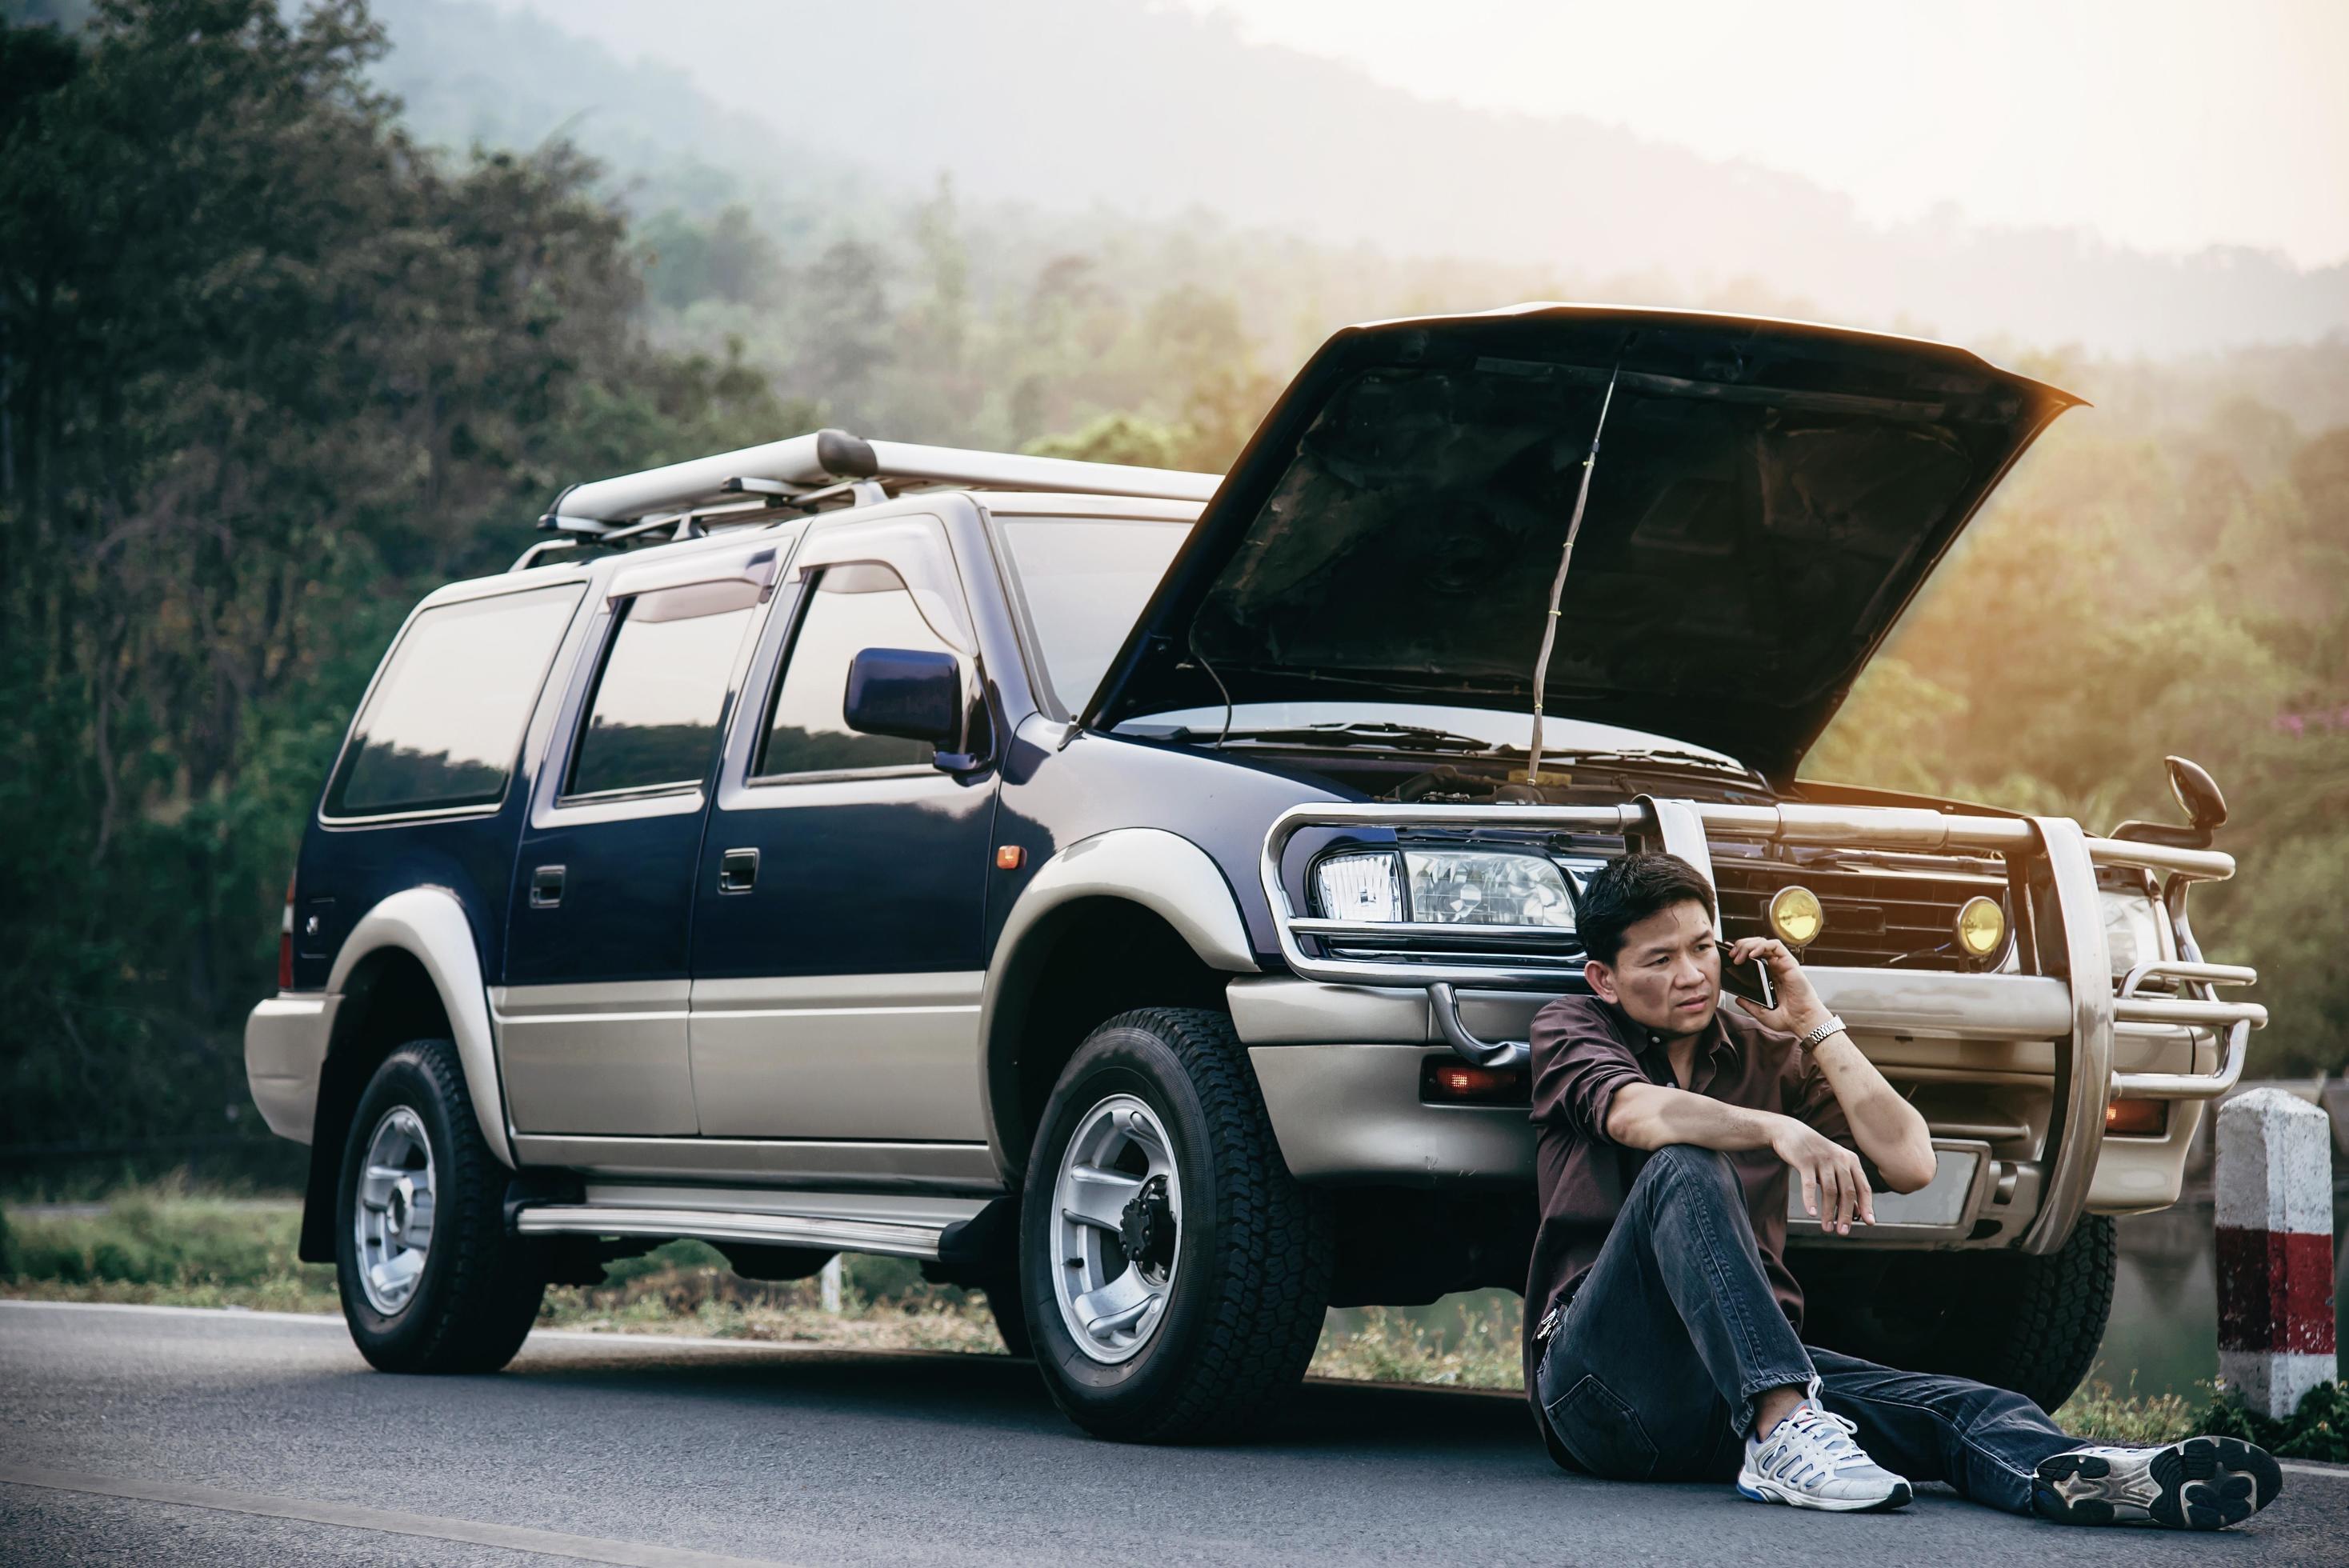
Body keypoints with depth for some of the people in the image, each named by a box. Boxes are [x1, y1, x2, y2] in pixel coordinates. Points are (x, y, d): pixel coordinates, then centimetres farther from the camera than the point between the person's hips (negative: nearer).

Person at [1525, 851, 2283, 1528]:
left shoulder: (1767, 1055, 19)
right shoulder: (1569, 1030, 7)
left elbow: (1909, 1163, 5)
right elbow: (1640, 1115, -19)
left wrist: (1813, 1023, 4)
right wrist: (1783, 1131, -36)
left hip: (1751, 1369, 4)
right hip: (1602, 1377, -4)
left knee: (1957, 1407, -22)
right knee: (1684, 1170, -31)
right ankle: (1784, 1434, -48)